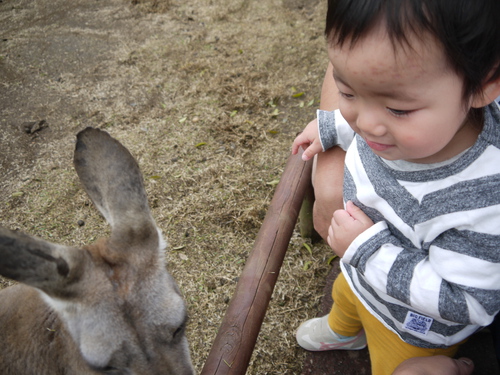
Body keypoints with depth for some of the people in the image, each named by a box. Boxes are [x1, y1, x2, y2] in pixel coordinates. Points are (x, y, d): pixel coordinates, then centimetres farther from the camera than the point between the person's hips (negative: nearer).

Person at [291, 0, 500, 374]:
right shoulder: (411, 121, -26)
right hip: (364, 271, 7)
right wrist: (330, 126, 14)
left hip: (412, 328, -6)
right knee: (345, 298, 38)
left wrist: (367, 247, -39)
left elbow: (464, 302, -34)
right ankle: (344, 331, 74)